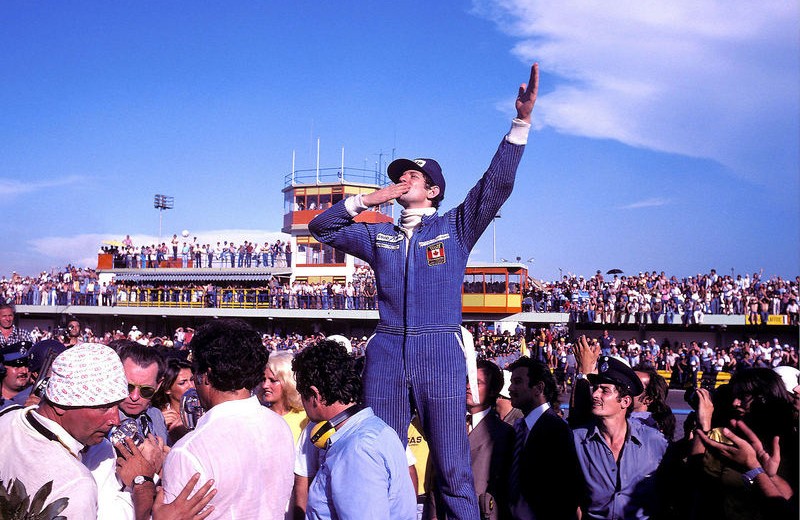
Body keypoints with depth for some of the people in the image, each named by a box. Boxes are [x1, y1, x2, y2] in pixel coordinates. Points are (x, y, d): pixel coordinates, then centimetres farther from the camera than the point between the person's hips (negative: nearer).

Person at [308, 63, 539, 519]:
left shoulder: (455, 228, 8)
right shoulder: (379, 236, 17)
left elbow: (497, 184, -1)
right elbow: (321, 227, 18)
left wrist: (523, 121, -9)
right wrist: (365, 201, 6)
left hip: (441, 354, -3)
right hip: (387, 354, 3)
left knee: (454, 470, -1)